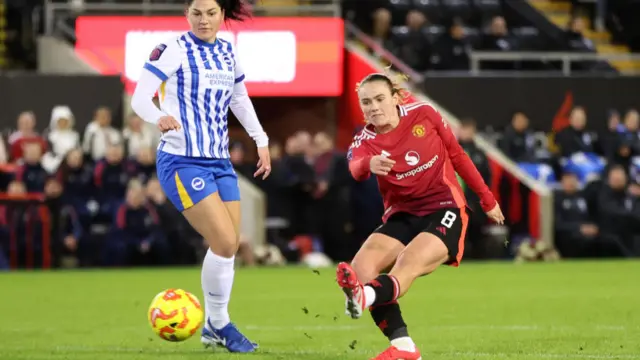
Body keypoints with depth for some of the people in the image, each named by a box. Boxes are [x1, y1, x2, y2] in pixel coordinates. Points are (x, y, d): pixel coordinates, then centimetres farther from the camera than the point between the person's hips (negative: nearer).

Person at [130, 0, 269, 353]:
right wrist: (160, 117, -37)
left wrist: (261, 141, 21)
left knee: (229, 246, 6)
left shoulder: (227, 52, 10)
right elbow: (140, 98, -17)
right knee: (224, 242, -15)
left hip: (219, 162, 7)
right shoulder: (173, 50, -10)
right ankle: (219, 324, 3)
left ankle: (213, 328, 21)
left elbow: (240, 100, 26)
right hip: (182, 163, -7)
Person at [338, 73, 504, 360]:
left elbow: (457, 155, 10)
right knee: (360, 267, -21)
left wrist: (487, 199, 15)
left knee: (407, 266, -31)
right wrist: (369, 165, -57)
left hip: (444, 210, -3)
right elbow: (356, 167, -31)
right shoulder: (365, 142, -5)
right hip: (401, 216, 3)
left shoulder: (423, 115, -3)